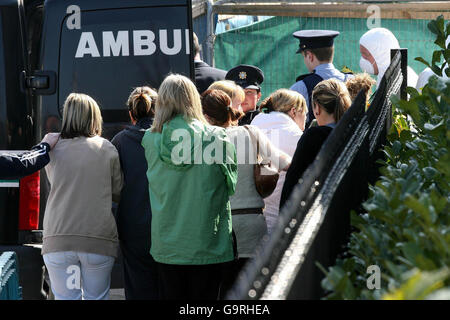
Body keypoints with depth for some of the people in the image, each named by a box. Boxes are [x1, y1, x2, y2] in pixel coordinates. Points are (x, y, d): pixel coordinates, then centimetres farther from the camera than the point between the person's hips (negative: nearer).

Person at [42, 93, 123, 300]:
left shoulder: (53, 149, 2)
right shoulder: (106, 149, 1)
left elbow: (54, 182, 13)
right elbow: (117, 192, 6)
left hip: (58, 240, 1)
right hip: (98, 240, -1)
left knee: (64, 298, 7)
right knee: (96, 297, 11)